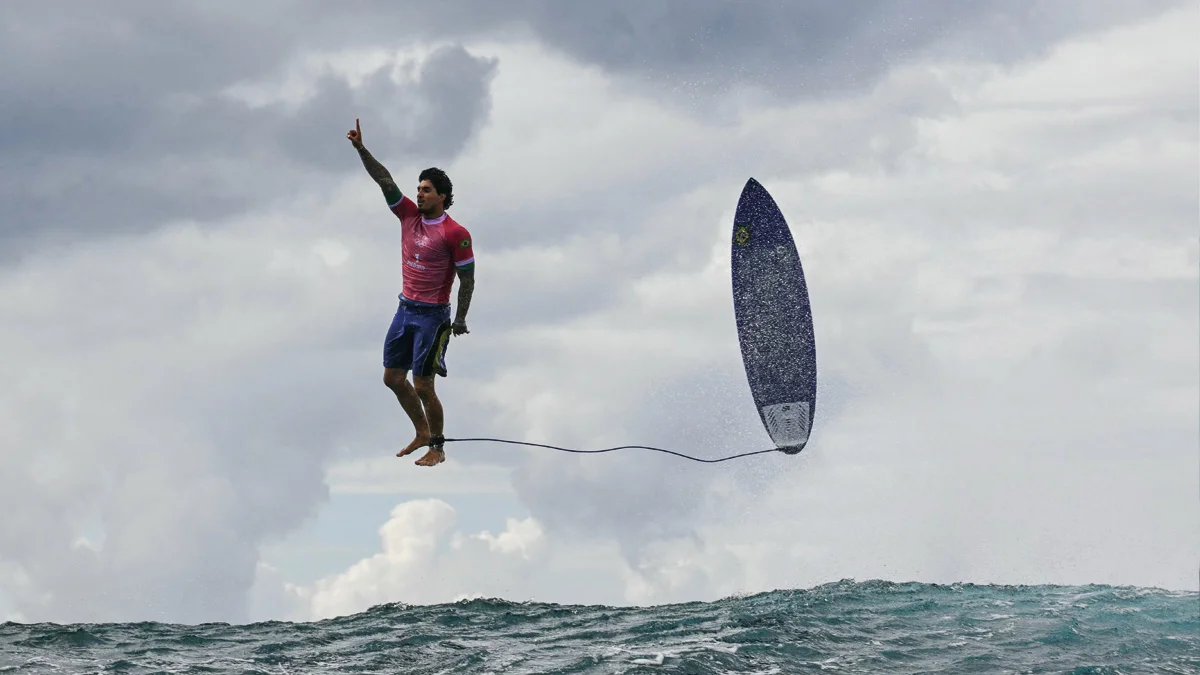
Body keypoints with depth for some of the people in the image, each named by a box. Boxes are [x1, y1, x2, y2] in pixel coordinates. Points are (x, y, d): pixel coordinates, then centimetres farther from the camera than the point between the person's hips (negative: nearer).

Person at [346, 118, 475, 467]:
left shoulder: (455, 234, -14)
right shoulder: (409, 215, 3)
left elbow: (467, 279, -10)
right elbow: (385, 180, -3)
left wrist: (460, 319, -9)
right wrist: (361, 149, -13)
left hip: (432, 315, -7)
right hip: (405, 308, 7)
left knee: (423, 386, -5)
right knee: (393, 377, 11)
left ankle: (437, 448, 10)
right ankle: (422, 433, 28)